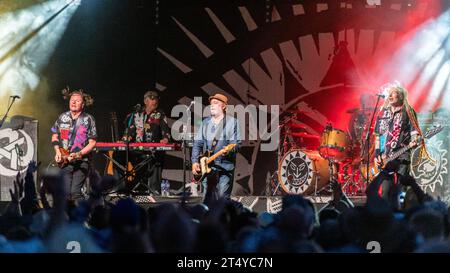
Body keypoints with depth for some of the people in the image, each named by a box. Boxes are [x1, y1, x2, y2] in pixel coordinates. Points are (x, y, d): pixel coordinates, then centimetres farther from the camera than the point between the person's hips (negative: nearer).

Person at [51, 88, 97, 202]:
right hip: (64, 161, 4)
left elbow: (92, 142, -4)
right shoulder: (62, 117, 8)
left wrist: (79, 154, -17)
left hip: (82, 162, -4)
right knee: (67, 192, 0)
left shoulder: (88, 119, -3)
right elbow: (54, 136, 19)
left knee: (75, 192, -16)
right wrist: (57, 151, 3)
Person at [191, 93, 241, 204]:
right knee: (209, 198, 4)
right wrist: (195, 161, 3)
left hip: (225, 167, -4)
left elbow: (237, 142, -4)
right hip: (207, 167, 4)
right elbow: (197, 143, 14)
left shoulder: (232, 122, 2)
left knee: (223, 198, -6)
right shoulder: (206, 122, 15)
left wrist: (229, 150, -25)